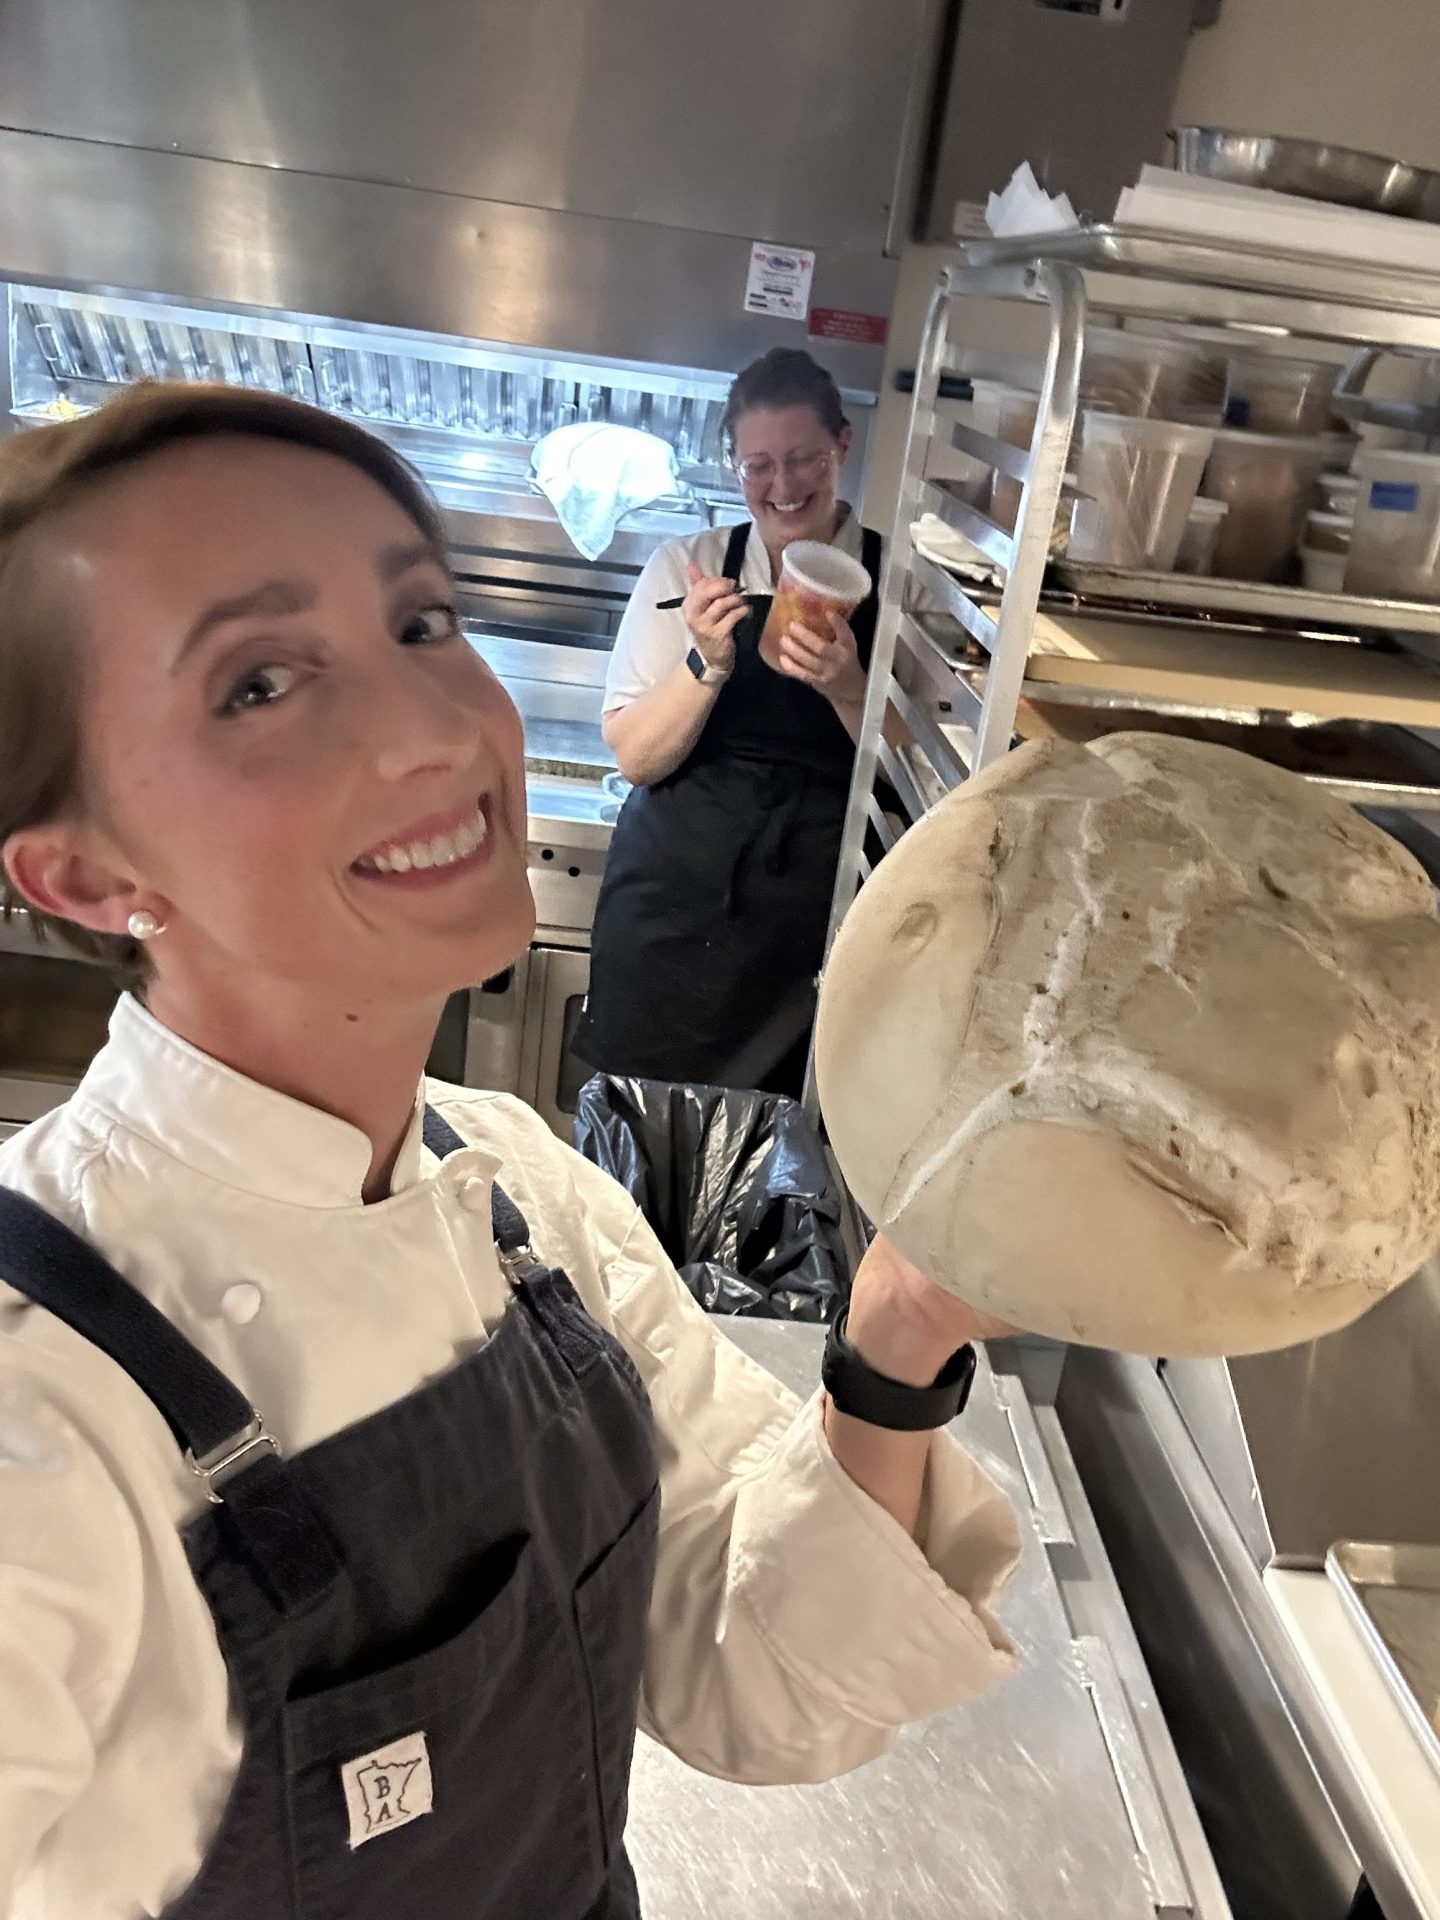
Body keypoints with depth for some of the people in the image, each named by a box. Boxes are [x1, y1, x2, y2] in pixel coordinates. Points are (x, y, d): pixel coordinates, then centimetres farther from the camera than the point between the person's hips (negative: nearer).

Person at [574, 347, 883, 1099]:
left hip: (818, 918, 0)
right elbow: (636, 756, -3)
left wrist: (848, 688, -19)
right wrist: (708, 663, -18)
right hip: (675, 900, 1)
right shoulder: (685, 568, 1)